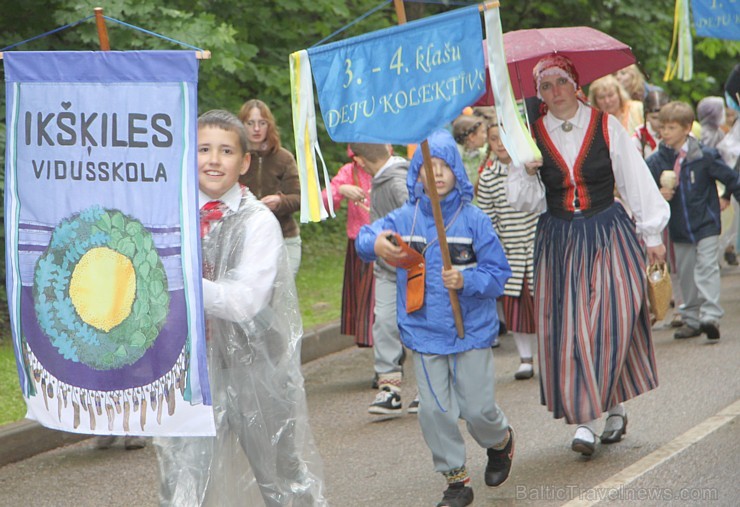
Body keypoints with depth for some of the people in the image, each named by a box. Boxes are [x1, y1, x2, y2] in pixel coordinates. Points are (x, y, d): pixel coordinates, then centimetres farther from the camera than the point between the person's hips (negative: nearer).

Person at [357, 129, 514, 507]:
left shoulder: (473, 220, -5)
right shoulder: (405, 218, 0)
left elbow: (498, 272, -4)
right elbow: (366, 237, -8)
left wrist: (467, 281, -22)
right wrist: (375, 242, -32)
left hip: (471, 331, -2)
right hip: (424, 332, 2)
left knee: (477, 408, 2)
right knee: (434, 410, 1)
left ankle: (500, 441, 36)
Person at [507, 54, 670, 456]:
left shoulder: (605, 126, 1)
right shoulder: (531, 136, 4)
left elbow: (635, 181, 5)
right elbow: (525, 203, 4)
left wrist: (651, 234, 5)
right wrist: (528, 173, -16)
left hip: (608, 235, -1)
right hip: (558, 242, 2)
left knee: (611, 323, -11)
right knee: (567, 330, -4)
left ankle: (615, 406, 4)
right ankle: (583, 419, 0)